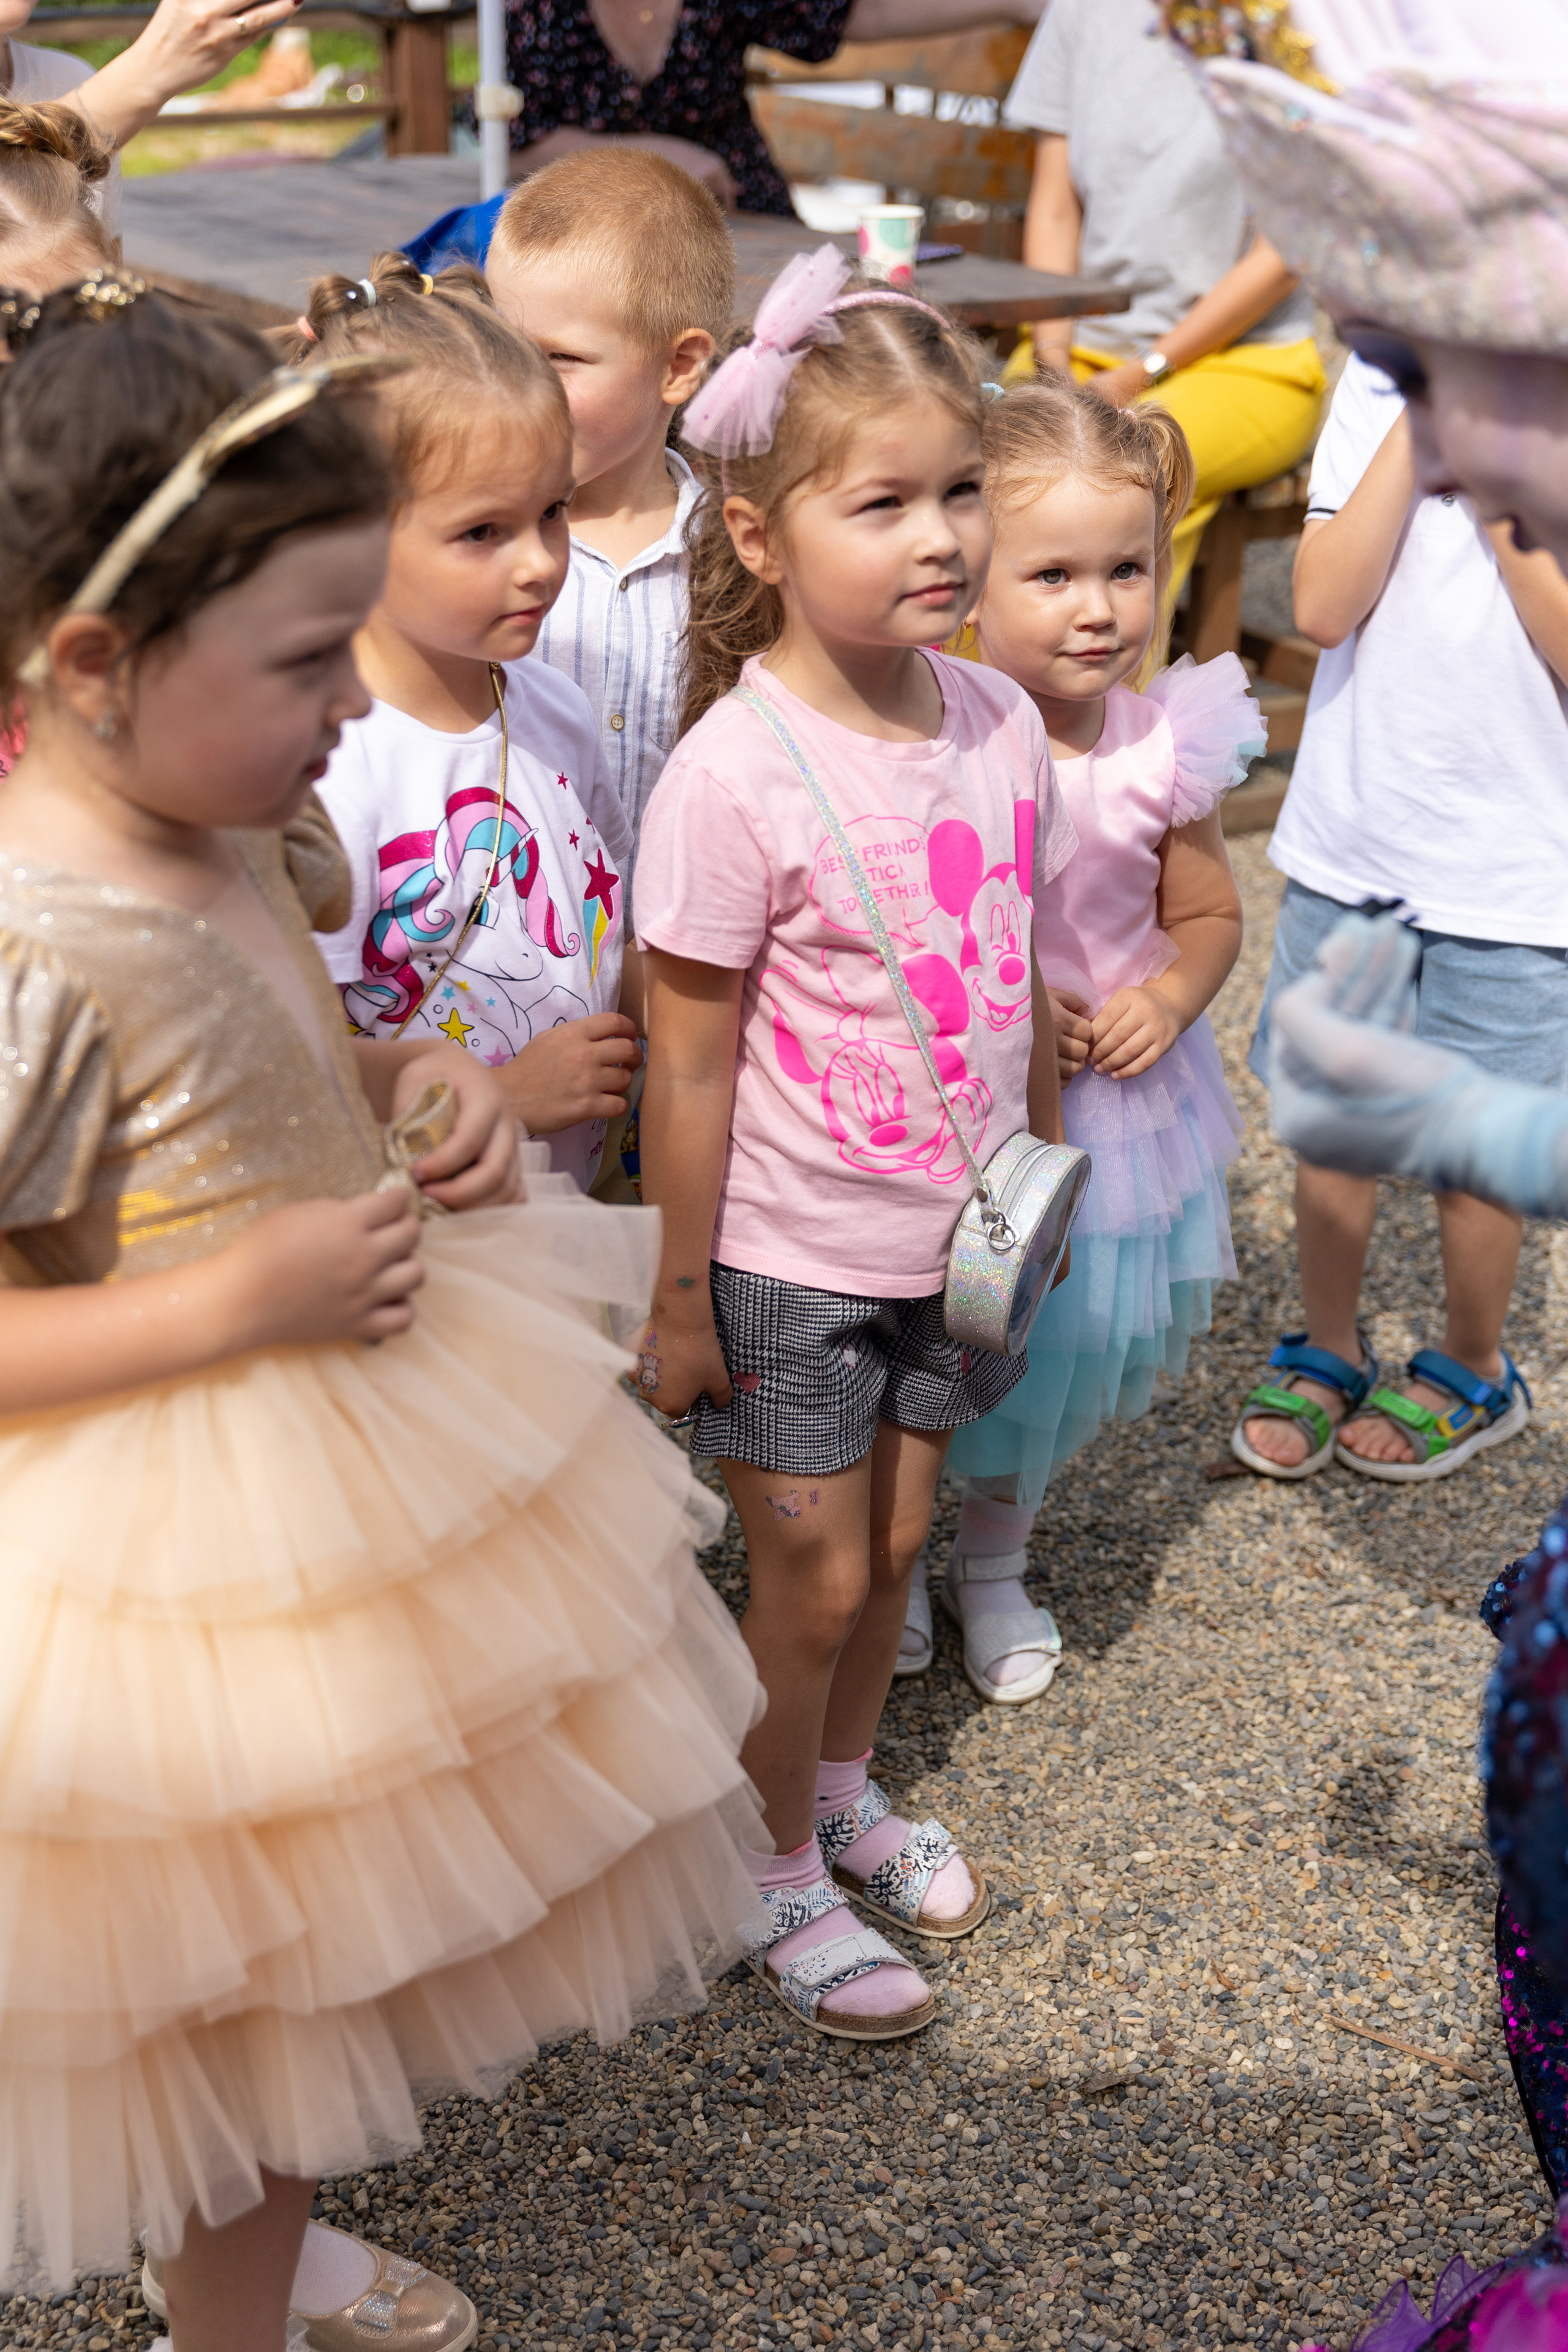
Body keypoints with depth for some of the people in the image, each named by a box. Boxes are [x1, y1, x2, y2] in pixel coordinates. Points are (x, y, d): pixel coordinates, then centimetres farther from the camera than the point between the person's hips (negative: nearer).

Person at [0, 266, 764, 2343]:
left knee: (304, 1971, 30)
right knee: (239, 1997, 16)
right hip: (184, 1547, -9)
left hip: (331, 1492, 9)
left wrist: (411, 1089, -4)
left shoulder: (235, 837, -5)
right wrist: (245, 1299, -29)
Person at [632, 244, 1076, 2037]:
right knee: (812, 1578, 9)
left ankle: (846, 1789, 47)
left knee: (891, 1545, 21)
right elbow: (689, 1067, -18)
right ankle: (780, 1868, 34)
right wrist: (677, 1300, -12)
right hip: (789, 1263, -5)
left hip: (953, 1242, 6)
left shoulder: (1000, 723, -5)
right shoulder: (734, 774, -23)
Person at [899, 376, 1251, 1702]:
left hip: (1113, 1097, 3)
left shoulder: (1164, 752, -10)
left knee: (1071, 1352, 19)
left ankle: (995, 1563, 47)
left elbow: (1209, 914, 5)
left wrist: (1171, 995, -14)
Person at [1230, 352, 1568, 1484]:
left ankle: (1472, 1372, 37)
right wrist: (1421, 424, -15)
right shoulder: (1381, 379, -2)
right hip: (1351, 838, 3)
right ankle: (1328, 1353, 39)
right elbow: (1325, 606, -11)